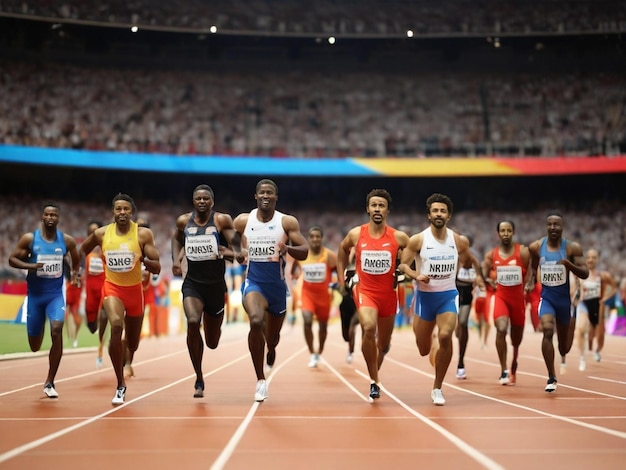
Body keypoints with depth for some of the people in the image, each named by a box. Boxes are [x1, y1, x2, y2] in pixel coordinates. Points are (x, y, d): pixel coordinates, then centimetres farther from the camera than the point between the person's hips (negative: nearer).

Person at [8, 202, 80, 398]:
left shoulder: (67, 240, -1)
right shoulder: (29, 238, -6)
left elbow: (76, 259, 18)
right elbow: (12, 259, -3)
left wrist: (74, 273, 4)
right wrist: (30, 266, -19)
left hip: (56, 294, 0)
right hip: (35, 294, 0)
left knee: (56, 330, -24)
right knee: (34, 347, 7)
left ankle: (49, 383, -12)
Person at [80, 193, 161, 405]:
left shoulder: (143, 234, -10)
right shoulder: (101, 233, -5)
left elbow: (157, 268, -13)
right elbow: (83, 250, 16)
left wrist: (142, 260, -32)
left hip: (135, 289, 1)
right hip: (112, 287, -1)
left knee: (132, 343, 12)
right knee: (116, 326, -31)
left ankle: (127, 360, 54)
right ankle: (120, 386, -23)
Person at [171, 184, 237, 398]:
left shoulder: (222, 220, -7)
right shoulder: (184, 221, 1)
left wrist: (226, 252, -31)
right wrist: (176, 259, 7)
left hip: (216, 285, 0)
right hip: (192, 284, 0)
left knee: (212, 343, 9)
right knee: (192, 322, -29)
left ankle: (212, 326, 51)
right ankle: (199, 380, -13)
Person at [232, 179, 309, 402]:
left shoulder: (287, 222, -6)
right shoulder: (243, 220, -2)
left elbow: (304, 252, -9)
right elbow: (230, 241, 15)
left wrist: (288, 248, -29)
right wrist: (237, 253, -6)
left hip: (277, 285, 1)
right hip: (253, 282, -1)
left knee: (272, 336, 15)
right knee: (255, 322, -31)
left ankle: (271, 350, 58)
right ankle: (260, 380, -20)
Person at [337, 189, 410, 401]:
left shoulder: (398, 237, -7)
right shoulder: (355, 234, -4)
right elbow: (343, 250, 17)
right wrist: (341, 278, 14)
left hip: (388, 294, 2)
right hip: (365, 291, -2)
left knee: (383, 343, 14)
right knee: (368, 328, -30)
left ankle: (374, 373, 47)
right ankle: (374, 381, -17)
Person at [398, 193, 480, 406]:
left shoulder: (459, 241, -1)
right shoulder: (418, 240, -8)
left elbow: (468, 261, 18)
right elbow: (402, 264, -6)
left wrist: (478, 276, 5)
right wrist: (416, 275, -23)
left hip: (448, 296, 0)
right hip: (425, 296, 0)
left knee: (445, 336, -24)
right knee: (424, 350, 6)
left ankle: (437, 388, -9)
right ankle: (432, 340, 49)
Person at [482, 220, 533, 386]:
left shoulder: (523, 251, -5)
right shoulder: (491, 255, 2)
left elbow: (531, 272, -2)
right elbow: (483, 276, 9)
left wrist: (529, 284, -21)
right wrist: (489, 280, -12)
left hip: (518, 297, 1)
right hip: (500, 296, 0)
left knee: (517, 338, 13)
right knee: (501, 329, -26)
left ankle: (513, 368, 42)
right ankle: (504, 371, -19)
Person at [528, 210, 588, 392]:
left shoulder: (572, 248, -10)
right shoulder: (536, 247, -4)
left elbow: (585, 274, -12)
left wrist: (569, 264, -27)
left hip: (564, 298, 0)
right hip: (546, 297, 0)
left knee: (564, 348, 12)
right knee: (547, 331, -26)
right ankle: (551, 378, -18)